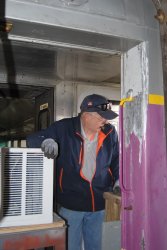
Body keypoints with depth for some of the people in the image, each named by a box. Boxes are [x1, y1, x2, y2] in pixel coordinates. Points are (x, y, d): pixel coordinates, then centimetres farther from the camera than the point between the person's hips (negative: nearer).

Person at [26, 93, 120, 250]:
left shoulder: (110, 132, -1)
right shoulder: (63, 128, -11)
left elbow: (116, 161, 11)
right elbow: (32, 139, -6)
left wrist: (118, 181, -3)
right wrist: (46, 140, -27)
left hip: (98, 203, 3)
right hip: (71, 203, -3)